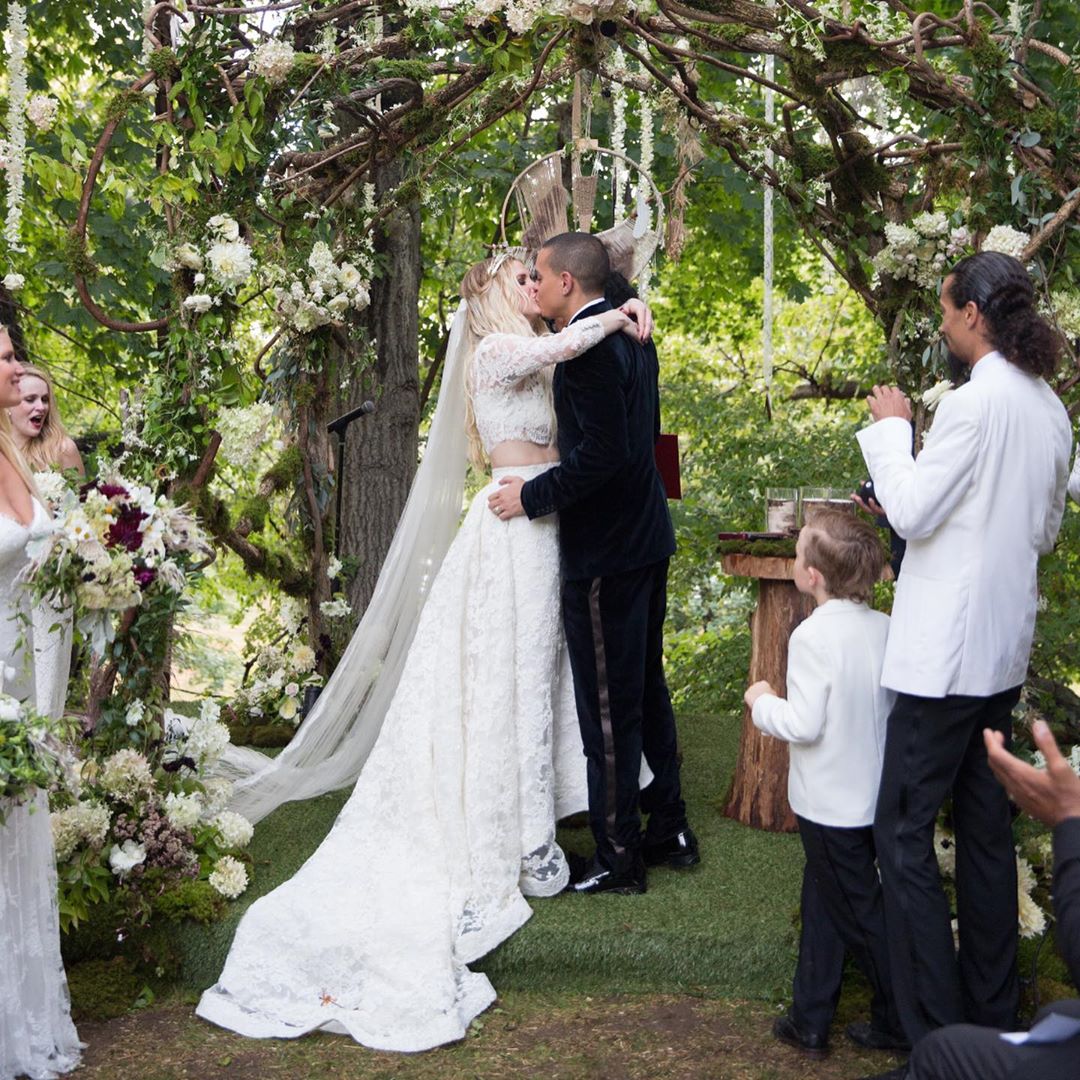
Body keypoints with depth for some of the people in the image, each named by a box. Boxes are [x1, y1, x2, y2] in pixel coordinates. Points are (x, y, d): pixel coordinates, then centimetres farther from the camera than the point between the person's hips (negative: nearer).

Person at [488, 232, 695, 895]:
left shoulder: (588, 345, -19)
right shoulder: (630, 333, 11)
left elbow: (602, 452, -26)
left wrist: (533, 496, -16)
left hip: (605, 552, -10)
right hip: (647, 538, 10)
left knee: (608, 706, 1)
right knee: (648, 689, 19)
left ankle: (619, 858, 13)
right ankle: (669, 830, 32)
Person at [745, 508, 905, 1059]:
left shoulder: (812, 636, -22)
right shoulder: (886, 629, -3)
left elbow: (805, 725, -24)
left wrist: (764, 703, -6)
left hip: (830, 806, -7)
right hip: (876, 798, 7)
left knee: (860, 914, 8)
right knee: (822, 905, 19)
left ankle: (898, 1024, 21)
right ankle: (809, 1019, 27)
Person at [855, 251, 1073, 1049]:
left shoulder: (976, 402, -17)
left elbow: (911, 511, -14)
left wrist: (892, 428, -3)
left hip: (946, 651, -9)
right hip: (1005, 650, 9)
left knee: (903, 831, -2)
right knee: (986, 825, 16)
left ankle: (936, 1026, 2)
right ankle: (994, 1008, 26)